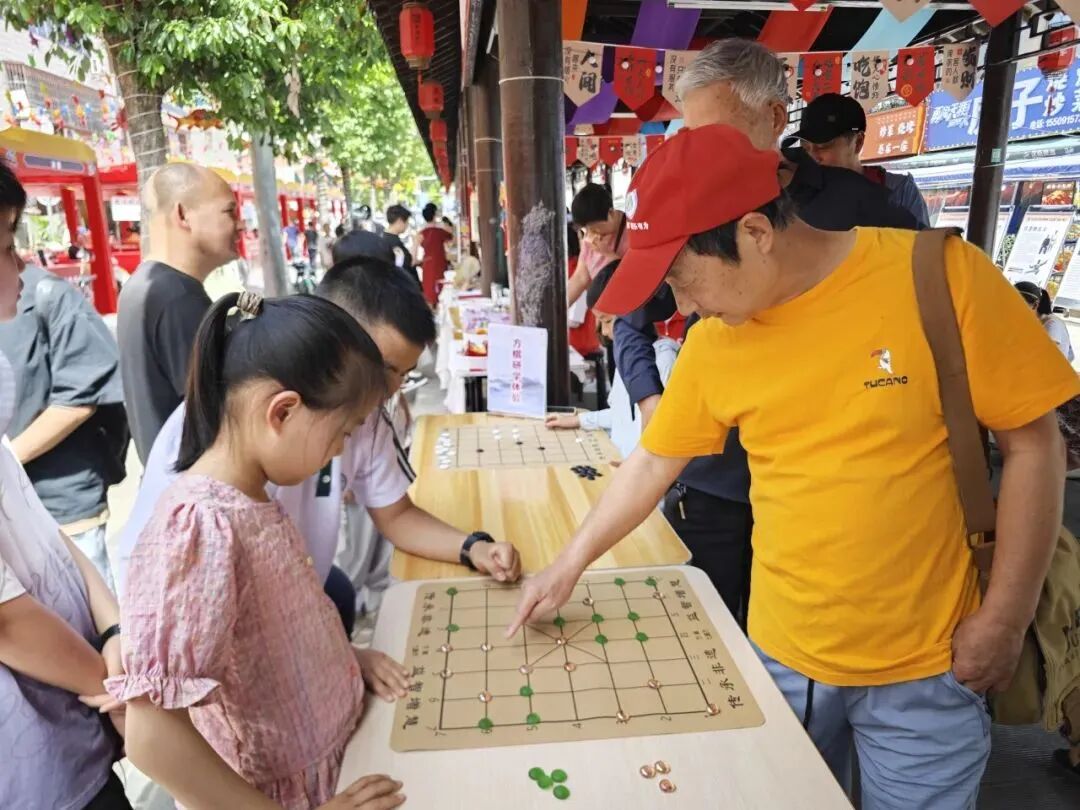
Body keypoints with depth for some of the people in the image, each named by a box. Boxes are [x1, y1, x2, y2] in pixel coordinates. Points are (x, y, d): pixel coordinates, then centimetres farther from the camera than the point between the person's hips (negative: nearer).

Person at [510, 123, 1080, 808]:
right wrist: (569, 566, 5)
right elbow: (651, 466, 3)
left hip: (926, 670, -2)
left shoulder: (941, 277, -16)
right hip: (781, 658, 3)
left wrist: (1005, 618, -8)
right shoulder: (712, 342, -7)